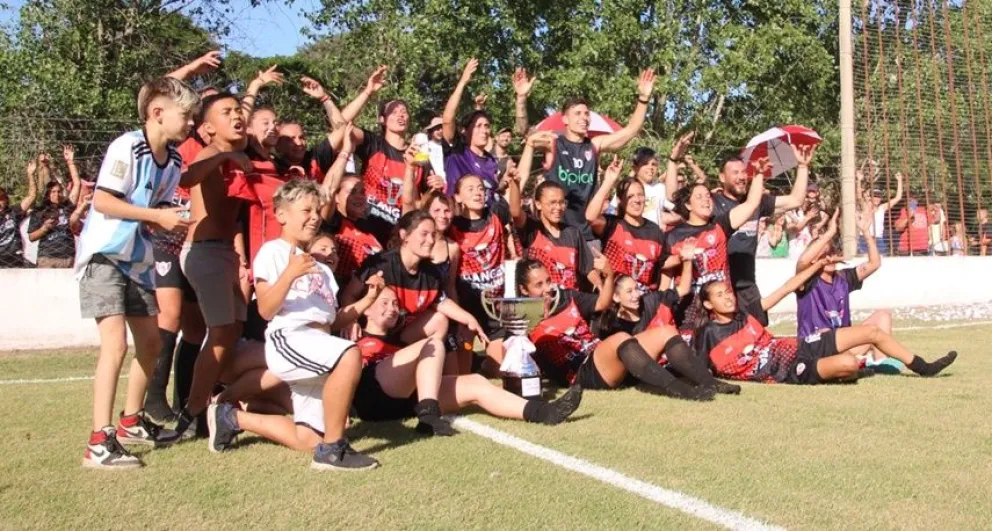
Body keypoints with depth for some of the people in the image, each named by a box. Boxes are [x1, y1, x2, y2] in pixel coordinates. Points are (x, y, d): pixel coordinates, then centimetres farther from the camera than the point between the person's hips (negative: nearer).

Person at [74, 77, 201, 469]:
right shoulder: (127, 147, -18)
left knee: (150, 341, 13)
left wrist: (170, 221, -8)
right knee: (115, 344, -17)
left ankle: (132, 421, 31)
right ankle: (99, 442, -12)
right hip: (103, 256, -9)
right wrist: (157, 216, -23)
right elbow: (101, 201, -22)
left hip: (138, 260, 9)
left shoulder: (174, 162, 5)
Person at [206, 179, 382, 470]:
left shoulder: (321, 268, 27)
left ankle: (232, 417, 26)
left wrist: (367, 299, 8)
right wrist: (290, 274, -22)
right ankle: (332, 449, -27)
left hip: (318, 346, 8)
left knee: (307, 440, 8)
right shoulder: (273, 251, 2)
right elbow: (266, 310, -9)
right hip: (287, 339, -8)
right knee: (350, 355, -37)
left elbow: (334, 320, 20)